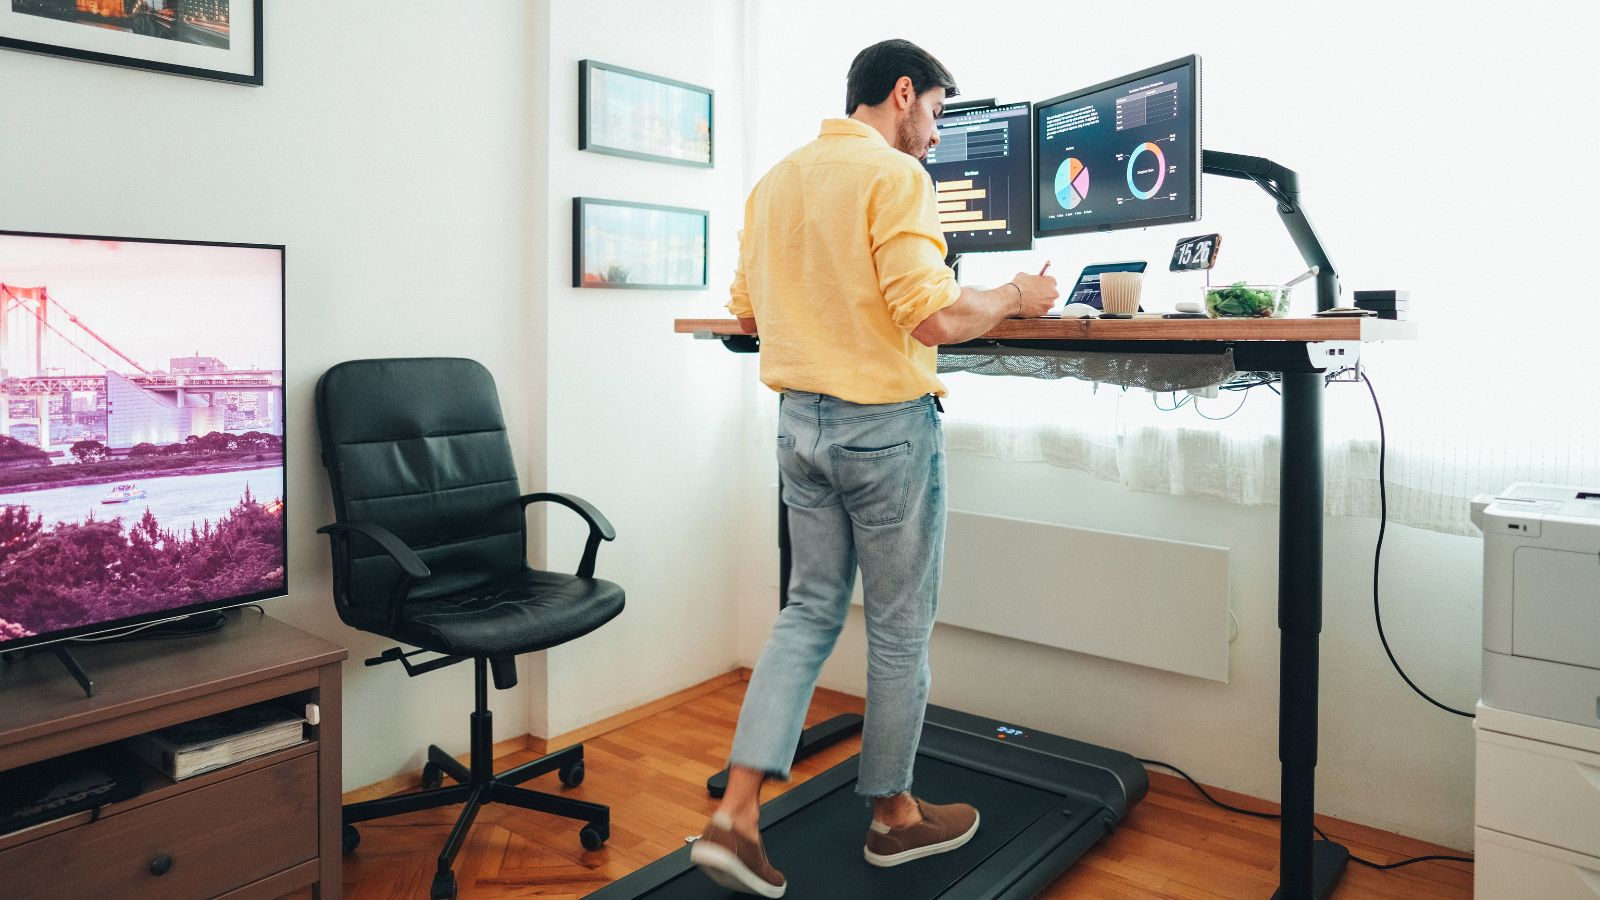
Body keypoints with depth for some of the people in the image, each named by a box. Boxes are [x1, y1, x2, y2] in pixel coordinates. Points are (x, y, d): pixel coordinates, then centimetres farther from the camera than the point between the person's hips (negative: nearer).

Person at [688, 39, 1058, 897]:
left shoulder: (774, 180, 11)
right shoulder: (893, 176, -12)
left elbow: (746, 310, 15)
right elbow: (932, 319, -21)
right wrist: (1014, 296, -4)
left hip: (798, 418, 7)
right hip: (885, 424, -7)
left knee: (809, 610, 15)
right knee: (900, 627, 9)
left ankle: (736, 815, 11)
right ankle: (894, 816, 27)